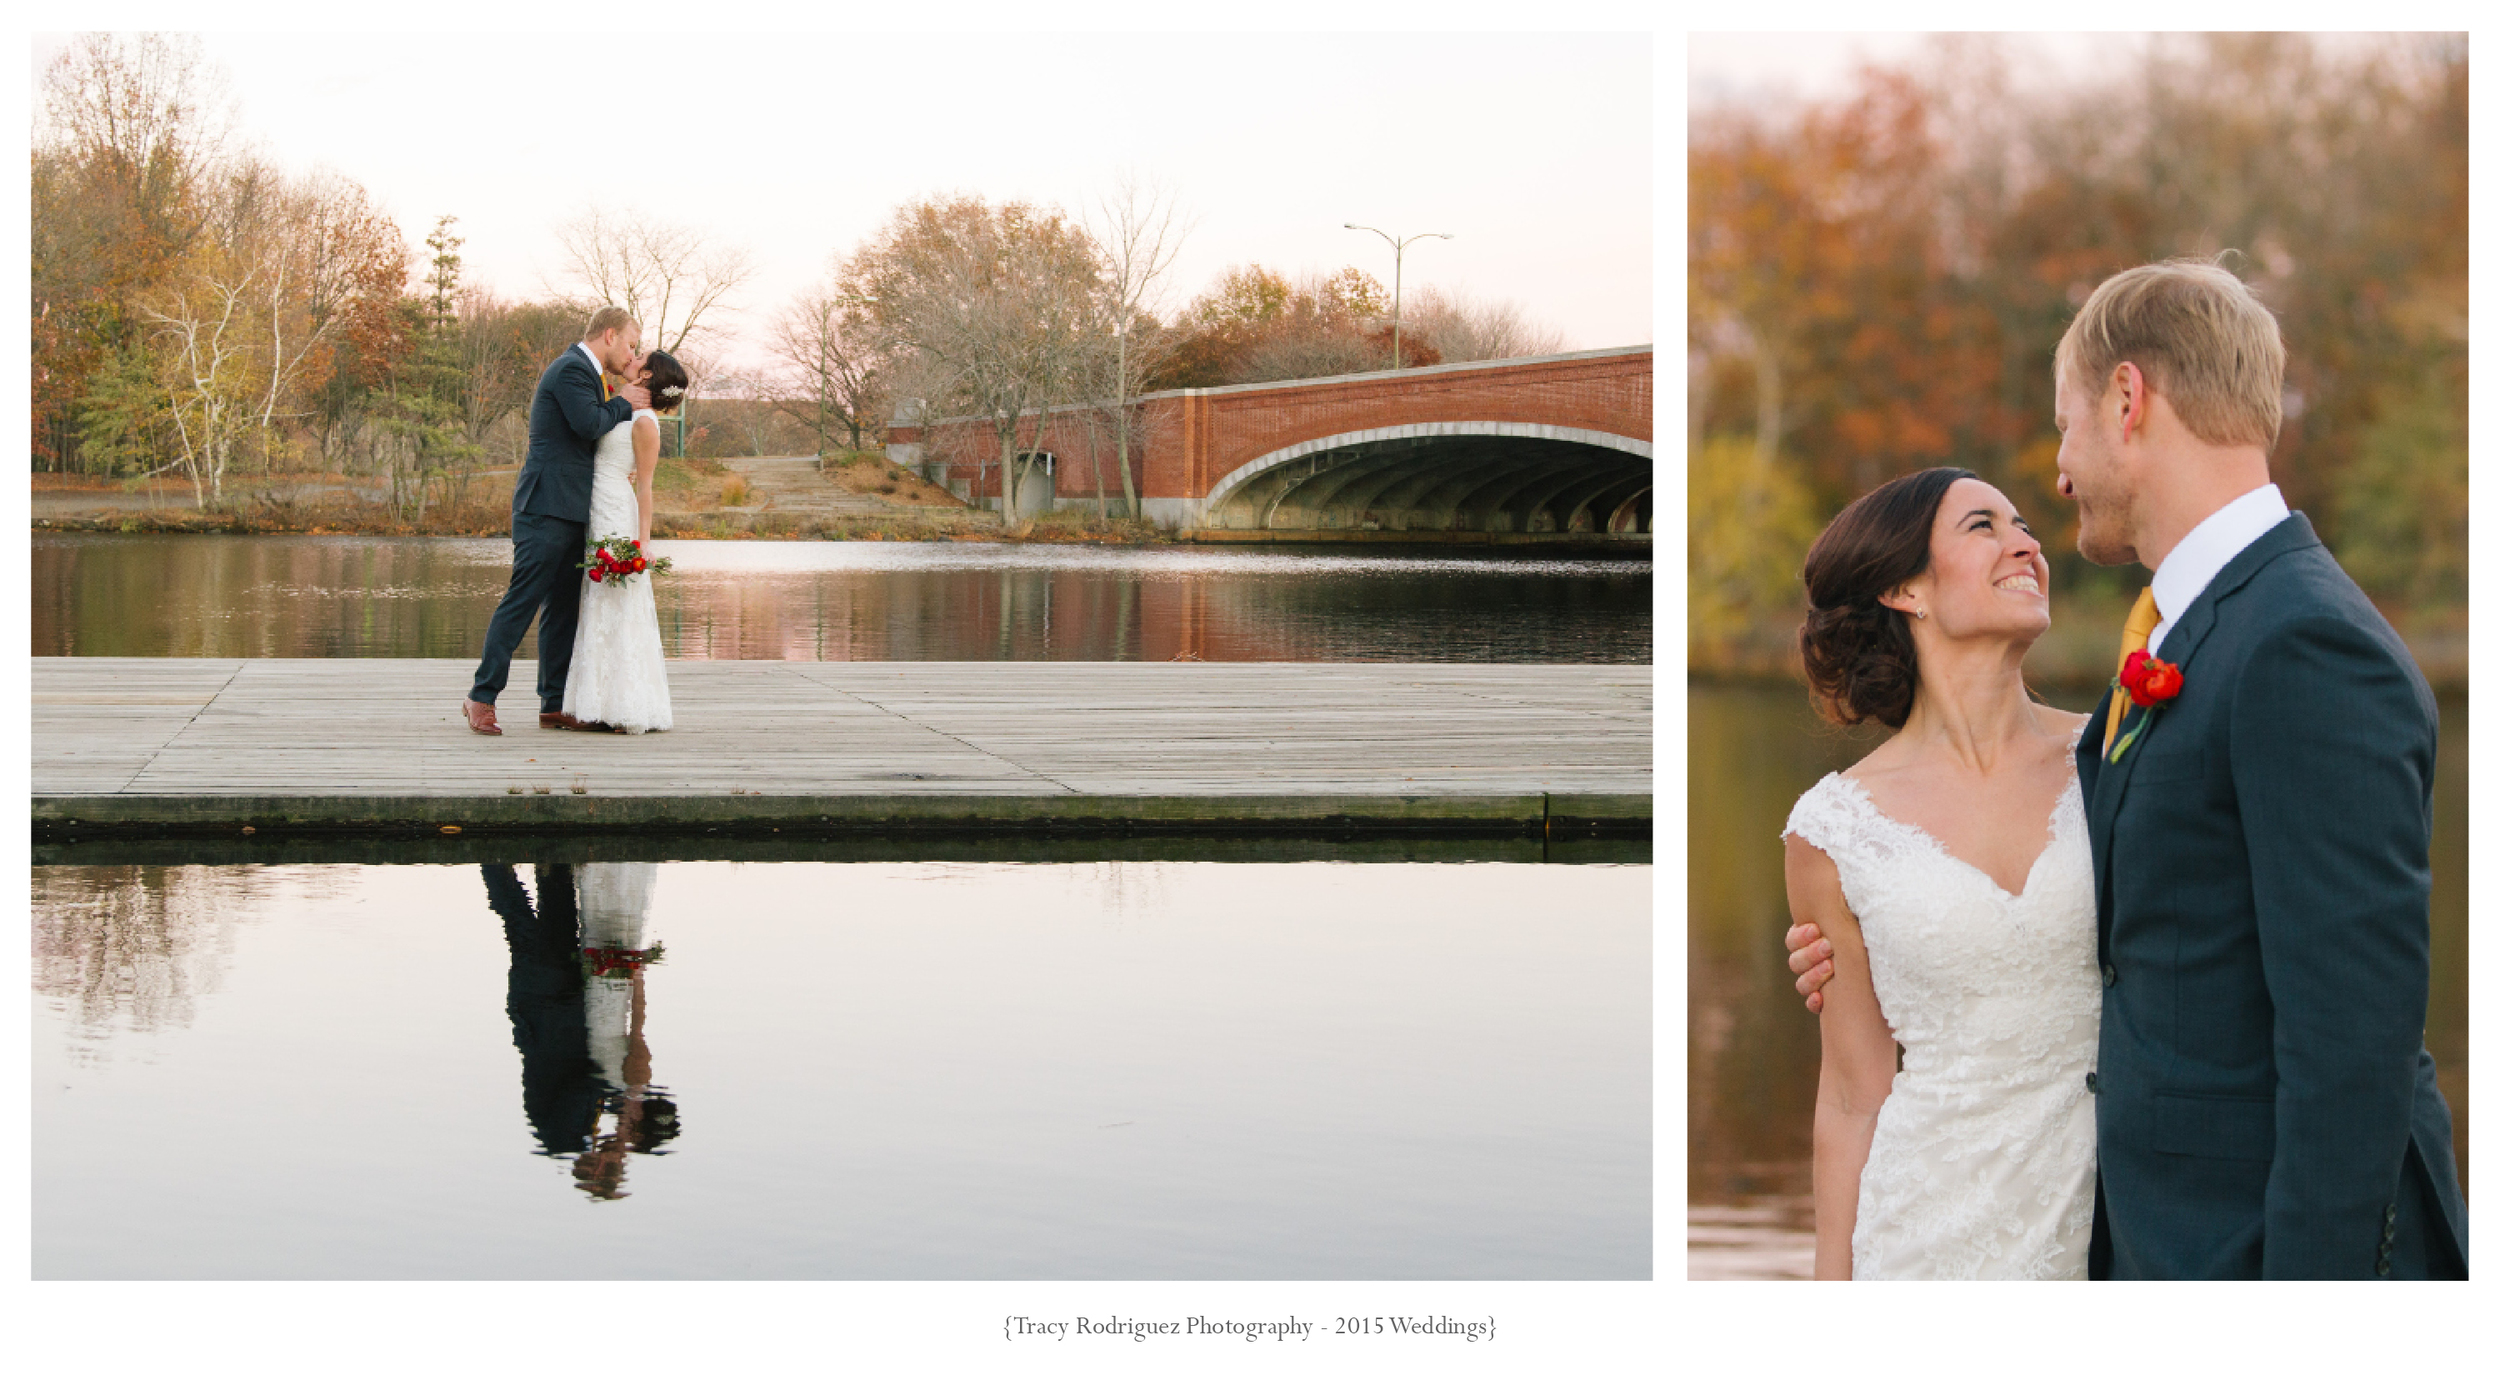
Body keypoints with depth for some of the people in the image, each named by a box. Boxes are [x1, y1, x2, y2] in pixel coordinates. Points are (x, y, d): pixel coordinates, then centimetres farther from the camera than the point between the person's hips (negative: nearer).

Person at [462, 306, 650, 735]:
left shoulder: (582, 371, 21)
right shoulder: (571, 369, -11)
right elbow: (589, 425, -21)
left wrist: (627, 409, 12)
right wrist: (622, 404, -6)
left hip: (569, 512, 10)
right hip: (547, 508, -10)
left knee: (563, 608, 9)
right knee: (522, 602, -9)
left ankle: (554, 705, 11)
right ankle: (482, 697, -6)